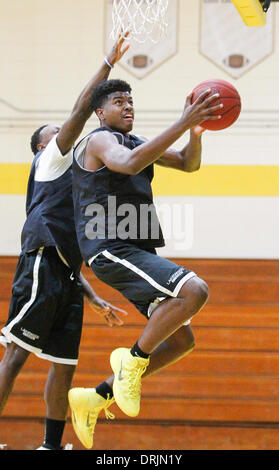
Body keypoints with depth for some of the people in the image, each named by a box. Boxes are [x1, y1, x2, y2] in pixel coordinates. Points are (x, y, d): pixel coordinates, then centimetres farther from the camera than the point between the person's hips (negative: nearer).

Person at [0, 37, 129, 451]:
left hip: (66, 278, 9)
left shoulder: (70, 180, 33)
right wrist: (109, 63, 2)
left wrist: (95, 300, 23)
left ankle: (52, 446, 9)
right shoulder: (50, 160, 12)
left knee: (64, 364, 4)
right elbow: (81, 111, -1)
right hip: (42, 267, -9)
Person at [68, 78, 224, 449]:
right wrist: (182, 124, -33)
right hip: (111, 251, -10)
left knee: (182, 340, 8)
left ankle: (95, 398, 11)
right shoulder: (100, 140, -6)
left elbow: (189, 164, 21)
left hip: (138, 252, 10)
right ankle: (133, 358, -12)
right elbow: (129, 164, -29)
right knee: (194, 291, -28)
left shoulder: (136, 142, 22)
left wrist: (196, 132, -2)